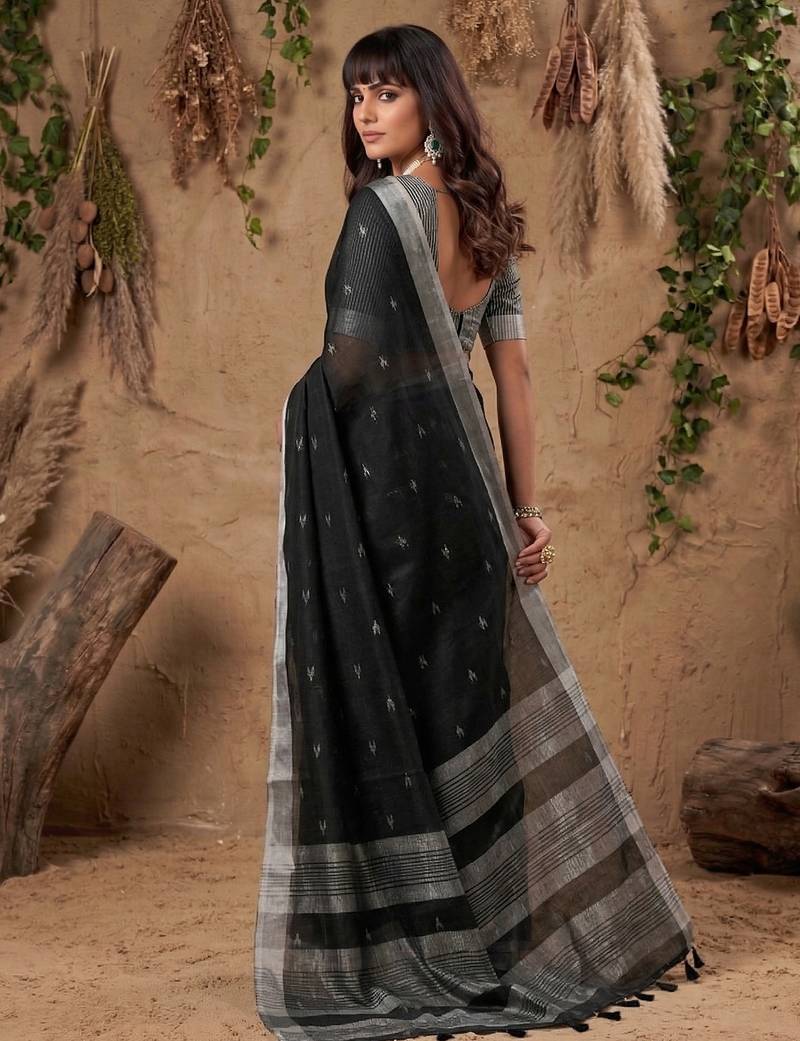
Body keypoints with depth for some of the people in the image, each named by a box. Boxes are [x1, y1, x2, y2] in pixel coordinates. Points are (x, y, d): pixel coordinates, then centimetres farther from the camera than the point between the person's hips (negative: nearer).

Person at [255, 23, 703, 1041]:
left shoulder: (383, 207, -13)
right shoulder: (486, 215, 11)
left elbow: (347, 365, -17)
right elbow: (513, 368, 10)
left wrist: (292, 414, 3)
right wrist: (523, 504, 11)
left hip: (378, 475, -8)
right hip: (461, 467, 8)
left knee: (373, 704, 0)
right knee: (471, 694, 15)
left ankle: (391, 952, 6)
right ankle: (522, 926, 26)